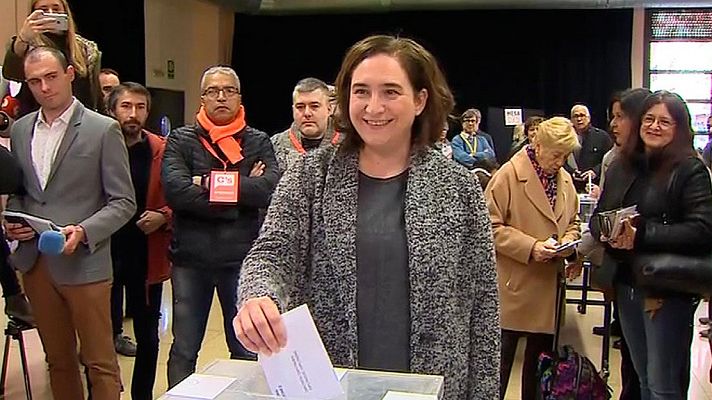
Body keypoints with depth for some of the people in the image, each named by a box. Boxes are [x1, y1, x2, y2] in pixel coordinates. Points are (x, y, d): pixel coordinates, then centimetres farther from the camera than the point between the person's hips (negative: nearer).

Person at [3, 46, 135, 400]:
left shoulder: (103, 130, -7)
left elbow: (123, 202, -7)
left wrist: (83, 232, -20)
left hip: (83, 263, -5)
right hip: (34, 262, 5)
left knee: (100, 363, 4)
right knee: (58, 360, 17)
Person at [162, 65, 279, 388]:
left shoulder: (258, 142, 5)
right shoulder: (181, 140, 3)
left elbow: (274, 187, -13)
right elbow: (175, 189, -15)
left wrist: (213, 184, -15)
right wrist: (242, 190, -14)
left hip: (242, 258, 1)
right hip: (190, 258, 0)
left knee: (246, 349, 14)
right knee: (183, 351, 12)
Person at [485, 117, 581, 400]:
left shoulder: (565, 179, 9)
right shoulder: (508, 175, -12)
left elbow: (572, 222, 21)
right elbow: (491, 226, -14)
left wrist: (569, 241, -1)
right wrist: (530, 247, -22)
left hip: (549, 285, 6)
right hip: (513, 284, -6)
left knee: (540, 355, 17)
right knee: (503, 356, 3)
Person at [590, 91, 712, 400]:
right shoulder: (620, 167, 9)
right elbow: (598, 217, 13)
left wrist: (642, 235, -24)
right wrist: (607, 233, -9)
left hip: (668, 288, -5)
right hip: (626, 285, 6)